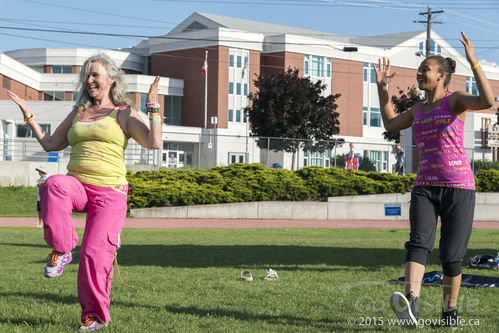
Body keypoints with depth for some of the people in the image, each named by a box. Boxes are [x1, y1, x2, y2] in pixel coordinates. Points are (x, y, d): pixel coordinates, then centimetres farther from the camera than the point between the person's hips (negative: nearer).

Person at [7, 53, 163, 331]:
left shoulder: (124, 113, 6)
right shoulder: (78, 113, 20)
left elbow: (154, 143, -6)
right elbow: (50, 143, 25)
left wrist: (153, 106, -9)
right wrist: (29, 116, 20)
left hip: (110, 191, -3)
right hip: (77, 185, 3)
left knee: (96, 254, -10)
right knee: (55, 184, -34)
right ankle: (61, 249, -22)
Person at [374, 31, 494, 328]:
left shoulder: (455, 99, 0)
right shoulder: (420, 109, 19)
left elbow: (488, 101, -20)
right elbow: (390, 123, 32)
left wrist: (473, 61, -21)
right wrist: (382, 86, 27)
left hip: (458, 187, -4)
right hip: (425, 189, 4)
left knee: (451, 255, -2)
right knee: (419, 242, -20)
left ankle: (450, 309, 18)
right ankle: (411, 304, -39)